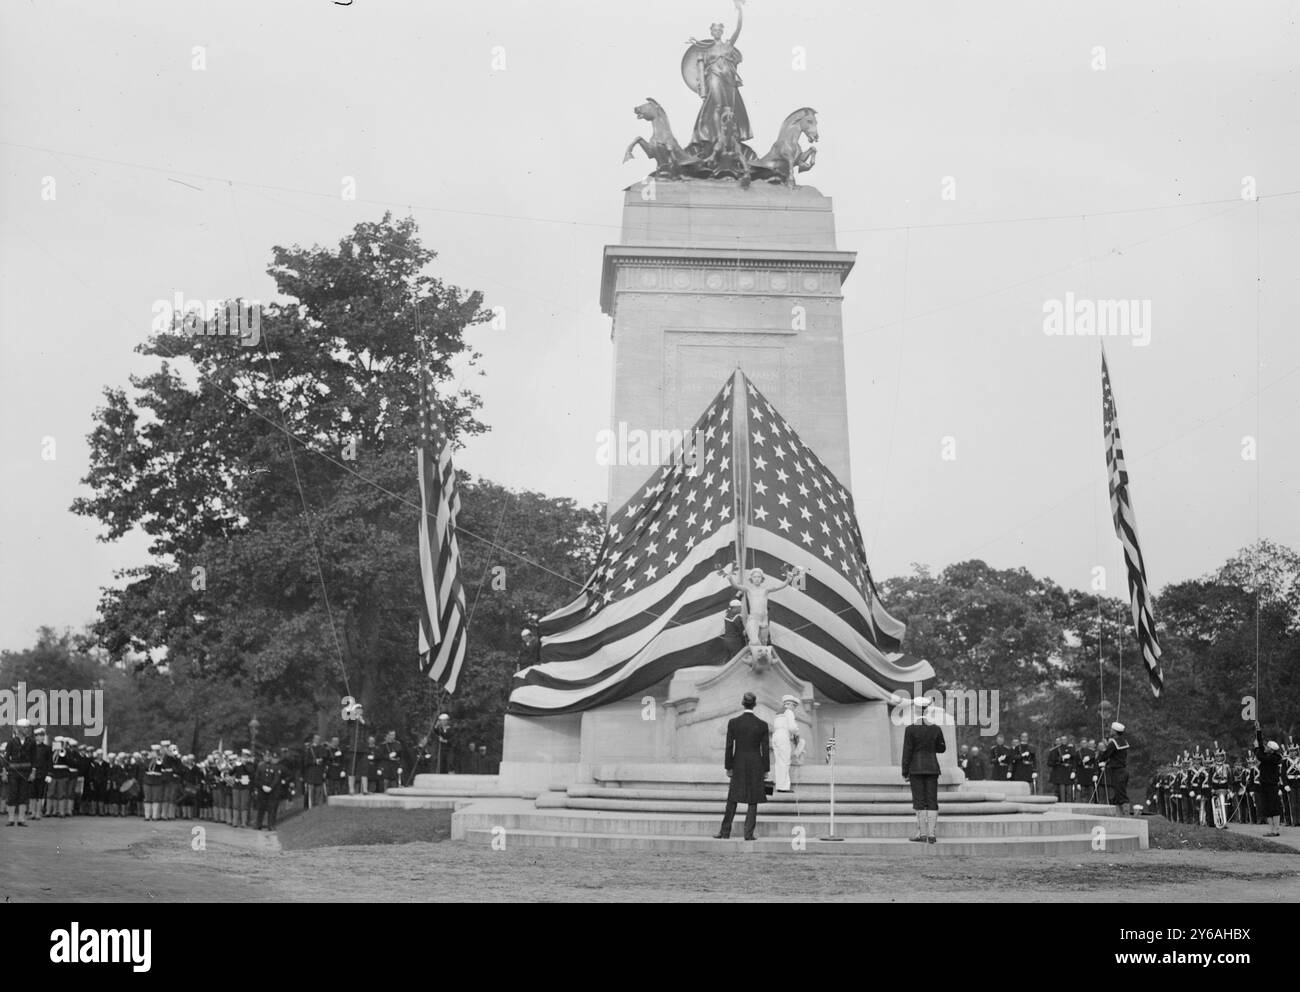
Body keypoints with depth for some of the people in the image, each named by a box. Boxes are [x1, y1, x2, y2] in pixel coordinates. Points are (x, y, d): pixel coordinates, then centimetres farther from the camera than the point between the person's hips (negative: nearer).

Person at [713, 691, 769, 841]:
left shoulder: (733, 722, -5)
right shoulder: (762, 724, -5)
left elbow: (729, 746, -4)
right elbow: (765, 749, -2)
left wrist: (728, 767, 4)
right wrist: (765, 770, 6)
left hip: (738, 765, 1)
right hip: (756, 766, -1)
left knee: (732, 800, 10)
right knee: (753, 801, 5)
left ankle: (725, 832, 11)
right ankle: (749, 833, 2)